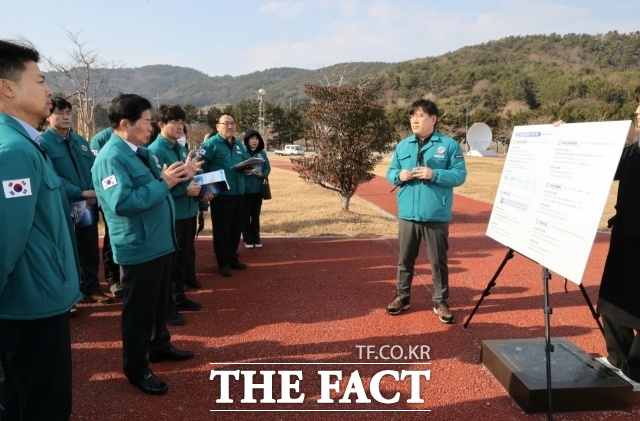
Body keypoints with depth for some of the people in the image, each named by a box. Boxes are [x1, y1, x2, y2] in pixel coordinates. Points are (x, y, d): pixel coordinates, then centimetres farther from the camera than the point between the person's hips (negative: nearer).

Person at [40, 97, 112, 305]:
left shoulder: (80, 140, 13)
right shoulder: (43, 142, -8)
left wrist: (95, 191, -9)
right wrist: (80, 193, -22)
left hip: (89, 206, 6)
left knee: (90, 249, 14)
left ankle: (91, 287, 28)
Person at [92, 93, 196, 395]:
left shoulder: (142, 152, 11)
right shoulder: (111, 157, -19)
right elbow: (122, 203, -29)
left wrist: (179, 176, -1)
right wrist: (163, 183, -25)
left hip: (161, 241, 9)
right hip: (138, 248, -9)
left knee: (159, 301, 23)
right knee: (138, 308, 4)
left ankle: (160, 345, 42)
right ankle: (136, 369, 20)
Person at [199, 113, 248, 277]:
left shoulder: (239, 145, 15)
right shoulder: (211, 143, -8)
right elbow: (201, 166, -12)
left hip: (238, 193, 7)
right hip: (220, 194, -7)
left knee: (236, 228, 14)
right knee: (222, 229, 0)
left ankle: (233, 258, 27)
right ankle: (223, 263, 10)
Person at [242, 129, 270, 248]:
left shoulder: (262, 153, 6)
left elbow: (268, 168, 7)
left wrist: (262, 175, -13)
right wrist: (243, 171, -24)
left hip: (258, 189, 3)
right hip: (244, 189, -3)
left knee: (256, 215, 11)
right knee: (246, 215, 4)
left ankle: (256, 239, 20)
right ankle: (248, 239, 13)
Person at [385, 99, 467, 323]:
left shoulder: (449, 144, -2)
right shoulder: (403, 145, 10)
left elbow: (460, 175, -6)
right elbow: (390, 172, 14)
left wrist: (434, 174, -19)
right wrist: (399, 175, -9)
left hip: (436, 216, -3)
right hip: (407, 214, 4)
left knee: (438, 261, 7)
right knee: (405, 258, 14)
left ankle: (440, 302, 21)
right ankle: (402, 296, 29)